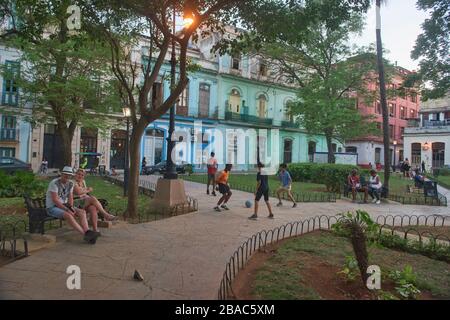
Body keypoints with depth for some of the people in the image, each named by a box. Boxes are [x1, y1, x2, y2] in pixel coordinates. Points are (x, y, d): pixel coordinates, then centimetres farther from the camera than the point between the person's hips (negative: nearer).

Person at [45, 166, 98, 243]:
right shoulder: (54, 183, -17)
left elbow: (70, 197, 7)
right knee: (68, 215, -34)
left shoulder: (70, 183, 4)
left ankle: (87, 232, -34)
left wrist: (71, 207, -13)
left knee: (82, 212, -16)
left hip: (64, 205, 7)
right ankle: (85, 234, -36)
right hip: (52, 207, -7)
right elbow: (55, 200, -23)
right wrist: (67, 210, -25)